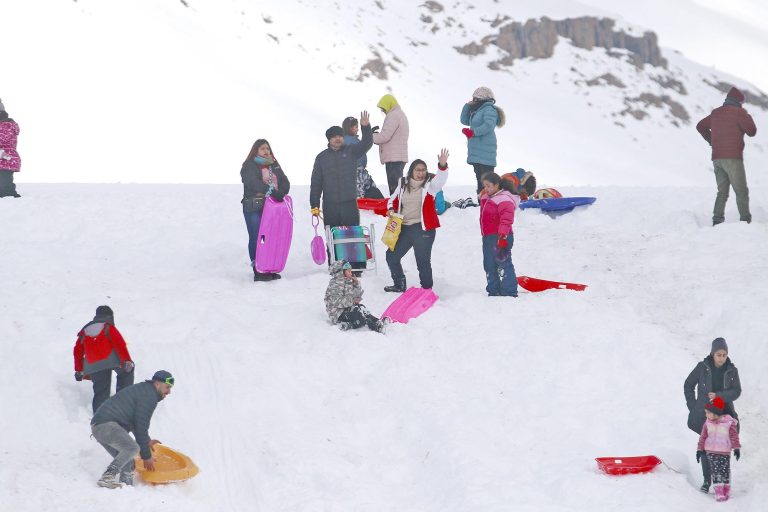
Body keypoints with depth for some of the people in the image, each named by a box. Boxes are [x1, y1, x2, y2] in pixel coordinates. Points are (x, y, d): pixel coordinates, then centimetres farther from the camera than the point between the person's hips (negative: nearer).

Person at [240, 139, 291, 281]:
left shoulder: (274, 166, 18)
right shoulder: (249, 166, -2)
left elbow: (285, 182, 8)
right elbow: (254, 183, -19)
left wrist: (281, 193, -14)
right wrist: (272, 191, -27)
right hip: (254, 208, -6)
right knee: (256, 238, -5)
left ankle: (270, 270, 11)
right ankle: (258, 271, -2)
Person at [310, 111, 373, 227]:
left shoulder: (351, 152, 6)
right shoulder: (321, 157, 8)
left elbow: (366, 144, -11)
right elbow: (316, 183, 9)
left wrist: (366, 127, -29)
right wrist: (314, 205, 3)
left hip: (350, 204, -1)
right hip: (330, 206, 1)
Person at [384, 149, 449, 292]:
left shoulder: (430, 184, -4)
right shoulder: (403, 184, 8)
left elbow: (441, 179, -24)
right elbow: (393, 200, 21)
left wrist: (442, 166, -43)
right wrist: (391, 209, 0)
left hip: (423, 228, -5)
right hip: (404, 228, 5)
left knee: (423, 261, -4)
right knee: (392, 256, 13)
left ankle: (427, 289, 11)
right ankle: (399, 285, 30)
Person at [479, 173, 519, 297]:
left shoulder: (504, 200, -15)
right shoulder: (486, 198, 15)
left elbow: (506, 220, -24)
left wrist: (502, 236, -30)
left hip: (500, 237, -10)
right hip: (488, 238, 10)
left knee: (503, 265, -11)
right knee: (489, 266, 14)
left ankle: (509, 292, -9)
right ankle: (494, 292, 23)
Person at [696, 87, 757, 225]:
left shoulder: (716, 113, 14)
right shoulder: (738, 112, -6)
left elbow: (700, 126, 26)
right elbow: (752, 131, -3)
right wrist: (747, 117, 12)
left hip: (717, 158, 6)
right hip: (733, 158, -6)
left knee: (722, 192, 12)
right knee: (741, 191, -3)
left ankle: (717, 221, 2)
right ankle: (745, 221, -9)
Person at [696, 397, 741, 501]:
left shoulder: (729, 423, -8)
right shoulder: (708, 423, 1)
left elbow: (734, 436, -3)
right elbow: (703, 436, 7)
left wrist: (737, 448, -6)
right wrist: (700, 449, 6)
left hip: (724, 452, -2)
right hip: (710, 452, 2)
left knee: (725, 471, 5)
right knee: (715, 471, -2)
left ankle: (726, 491, 18)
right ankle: (718, 492, -1)